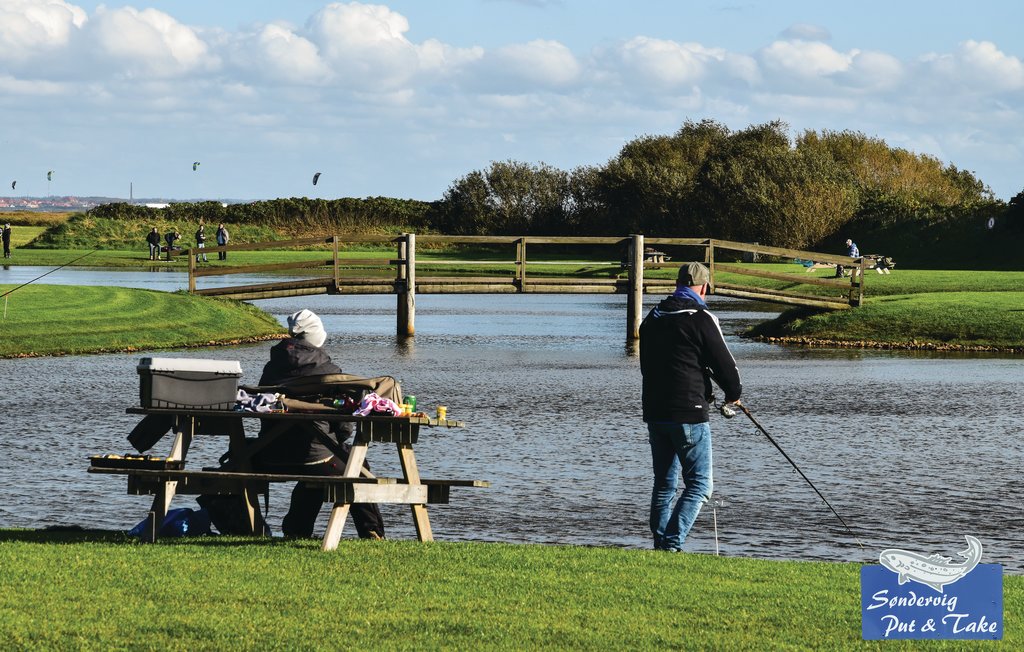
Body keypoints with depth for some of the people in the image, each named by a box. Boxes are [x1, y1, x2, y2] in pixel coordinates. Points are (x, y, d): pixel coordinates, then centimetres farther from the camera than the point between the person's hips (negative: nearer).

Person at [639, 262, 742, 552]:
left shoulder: (651, 319, 13)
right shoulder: (701, 319, -9)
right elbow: (724, 364, -7)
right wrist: (733, 394, 15)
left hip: (654, 412, 7)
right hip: (689, 413, -7)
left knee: (664, 485, 14)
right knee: (699, 484, -3)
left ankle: (660, 546, 12)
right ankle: (673, 544, -15)